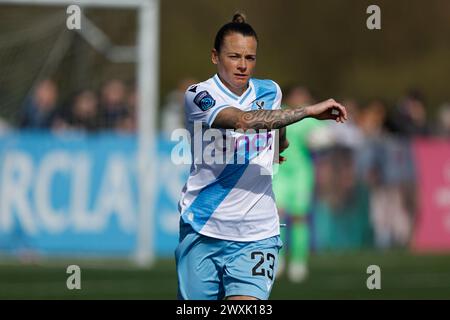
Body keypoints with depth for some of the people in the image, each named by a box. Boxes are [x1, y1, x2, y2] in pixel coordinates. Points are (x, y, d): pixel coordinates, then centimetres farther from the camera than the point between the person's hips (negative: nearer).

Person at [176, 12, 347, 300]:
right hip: (203, 230, -2)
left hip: (256, 233, 2)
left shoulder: (270, 91, 8)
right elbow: (243, 120, -29)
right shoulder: (199, 95, -10)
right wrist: (310, 111, -30)